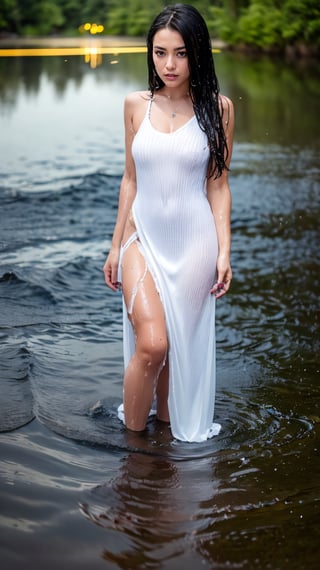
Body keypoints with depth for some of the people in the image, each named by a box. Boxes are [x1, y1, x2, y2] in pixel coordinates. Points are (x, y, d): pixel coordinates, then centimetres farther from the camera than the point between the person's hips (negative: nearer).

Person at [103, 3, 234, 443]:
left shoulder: (217, 108, -1)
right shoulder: (137, 105, 3)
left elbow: (218, 184, 1)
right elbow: (130, 179, 9)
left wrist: (224, 252, -5)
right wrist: (116, 247, 10)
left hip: (192, 242, -1)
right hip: (143, 238, 1)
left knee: (180, 345, 6)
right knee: (151, 344, -13)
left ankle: (170, 424, 27)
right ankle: (132, 433, 6)